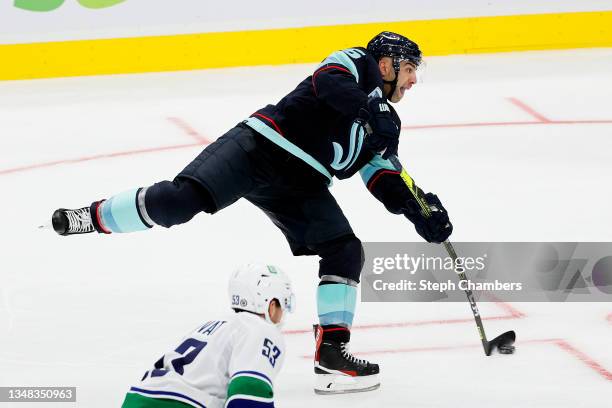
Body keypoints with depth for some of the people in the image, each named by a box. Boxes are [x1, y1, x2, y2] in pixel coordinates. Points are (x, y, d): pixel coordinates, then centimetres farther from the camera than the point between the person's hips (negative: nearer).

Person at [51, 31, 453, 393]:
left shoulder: (387, 124, 24)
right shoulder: (357, 63, 5)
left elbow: (384, 181, 16)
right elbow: (328, 80, -18)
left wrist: (420, 212, 2)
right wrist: (368, 108, -30)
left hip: (302, 184, 7)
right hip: (261, 146, -7)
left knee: (346, 252, -7)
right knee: (181, 199, -24)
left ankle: (331, 352, -6)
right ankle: (91, 217, -6)